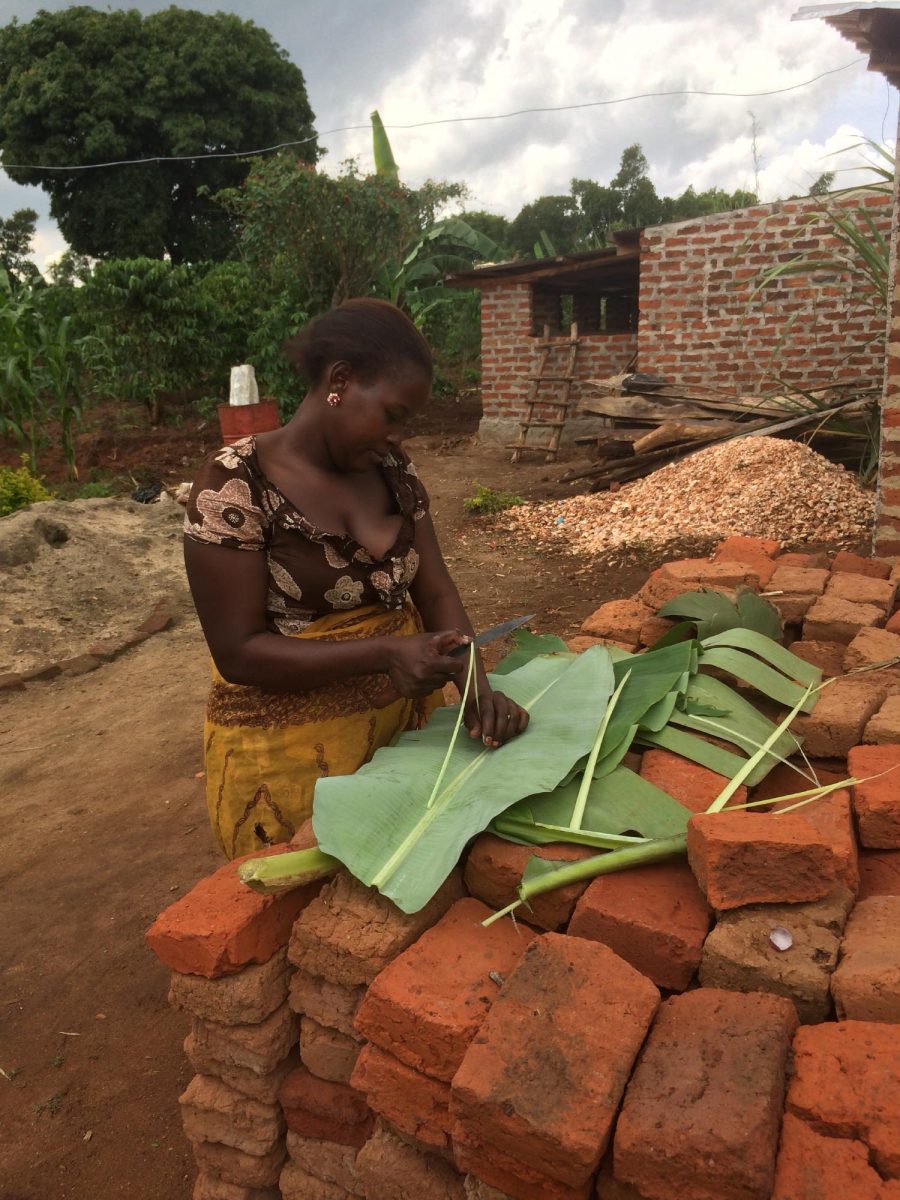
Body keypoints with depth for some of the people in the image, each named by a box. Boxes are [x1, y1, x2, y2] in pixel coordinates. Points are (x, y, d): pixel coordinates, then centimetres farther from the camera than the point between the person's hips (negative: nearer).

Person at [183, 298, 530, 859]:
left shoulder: (392, 470, 1)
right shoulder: (234, 485, -17)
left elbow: (436, 591, -1)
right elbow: (238, 652, -18)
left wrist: (476, 684, -18)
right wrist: (383, 653, -27)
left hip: (409, 725, 6)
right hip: (292, 753, -5)